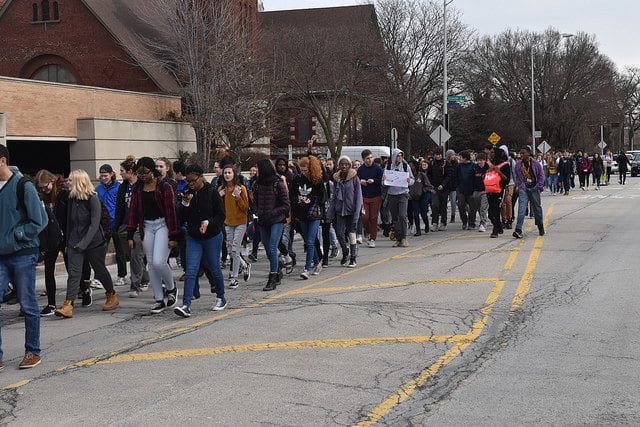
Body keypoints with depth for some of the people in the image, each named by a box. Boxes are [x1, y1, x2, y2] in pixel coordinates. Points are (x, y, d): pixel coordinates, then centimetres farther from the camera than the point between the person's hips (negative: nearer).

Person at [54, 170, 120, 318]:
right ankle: (68, 305, -15)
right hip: (75, 243, 4)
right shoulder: (72, 198, 4)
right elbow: (69, 221, 13)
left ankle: (112, 296, 32)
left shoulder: (92, 199, -14)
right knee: (73, 272, -8)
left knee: (100, 270, 10)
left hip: (94, 242, -4)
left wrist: (83, 243, -28)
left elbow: (94, 224, -20)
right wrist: (68, 242, 14)